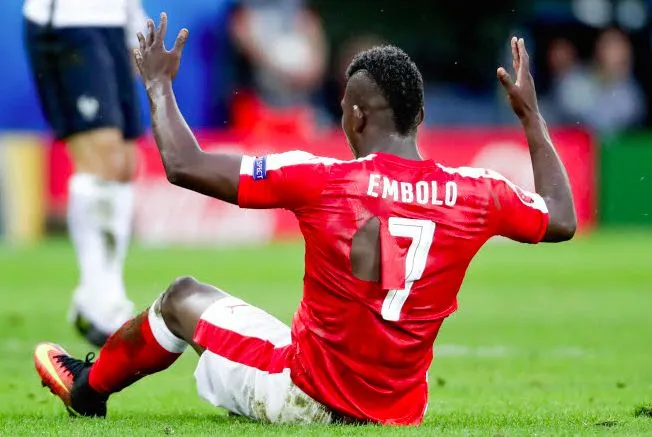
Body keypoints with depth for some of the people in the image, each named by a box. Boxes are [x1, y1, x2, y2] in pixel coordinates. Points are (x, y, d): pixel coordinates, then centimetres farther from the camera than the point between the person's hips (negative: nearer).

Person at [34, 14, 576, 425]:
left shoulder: (320, 180, -17)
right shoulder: (476, 193, -9)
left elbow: (183, 166, -11)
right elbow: (562, 219, 12)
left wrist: (159, 84, 6)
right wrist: (532, 116, 22)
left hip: (306, 401, -4)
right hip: (399, 413, 4)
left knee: (183, 298, 22)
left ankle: (88, 386, 47)